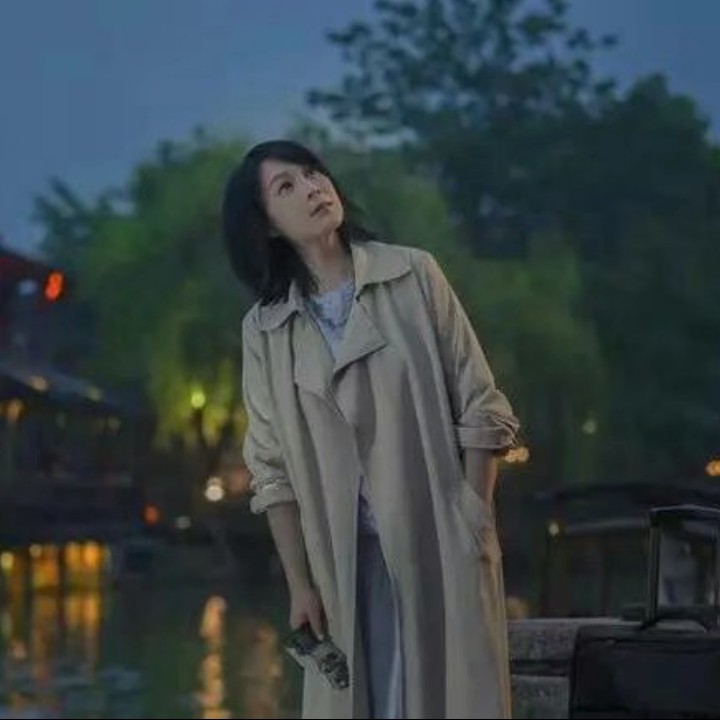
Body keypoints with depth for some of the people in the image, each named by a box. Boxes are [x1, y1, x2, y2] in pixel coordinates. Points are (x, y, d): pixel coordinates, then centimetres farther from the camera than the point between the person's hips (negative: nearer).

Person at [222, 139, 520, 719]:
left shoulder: (414, 276, 1)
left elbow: (480, 408, 0)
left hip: (441, 543, -1)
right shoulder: (265, 330, 4)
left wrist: (475, 525, -7)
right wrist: (300, 583, -2)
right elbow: (274, 468, 3)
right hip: (346, 557, 1)